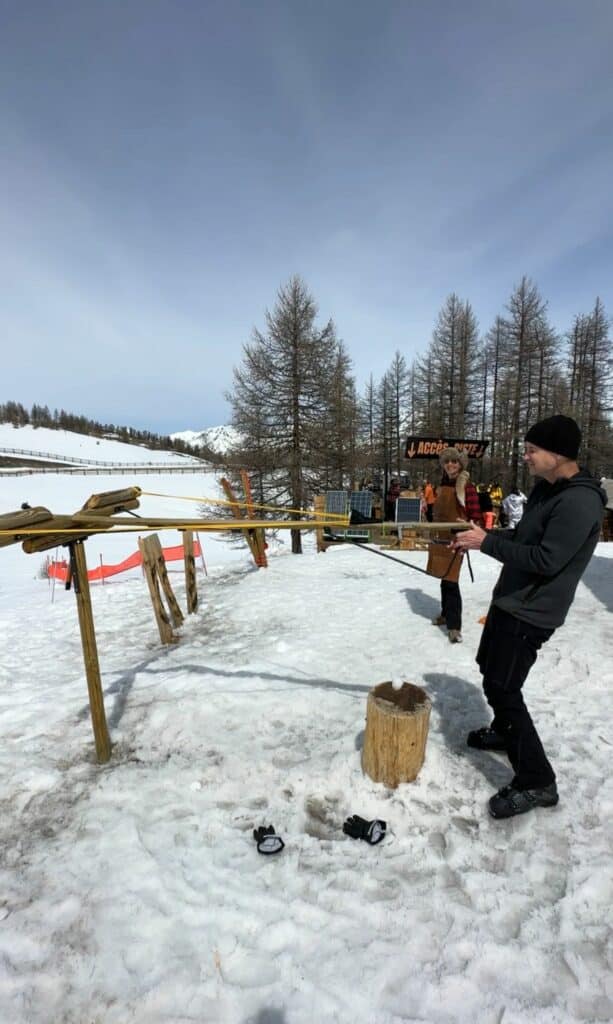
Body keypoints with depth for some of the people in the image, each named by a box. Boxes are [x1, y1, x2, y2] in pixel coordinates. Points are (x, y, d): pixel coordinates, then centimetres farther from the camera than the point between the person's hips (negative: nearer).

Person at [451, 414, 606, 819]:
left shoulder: (579, 502, -24)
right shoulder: (546, 488, 7)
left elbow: (545, 560, -27)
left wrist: (487, 543, -21)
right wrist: (484, 536, 3)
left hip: (532, 612, -10)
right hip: (510, 599, 10)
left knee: (501, 687, -5)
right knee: (491, 670, 23)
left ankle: (536, 781, 12)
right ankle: (505, 731, 46)